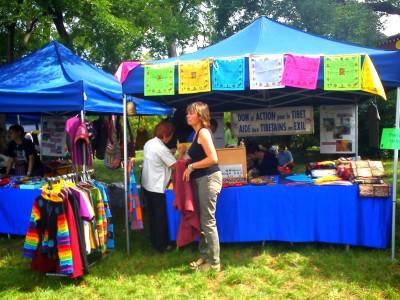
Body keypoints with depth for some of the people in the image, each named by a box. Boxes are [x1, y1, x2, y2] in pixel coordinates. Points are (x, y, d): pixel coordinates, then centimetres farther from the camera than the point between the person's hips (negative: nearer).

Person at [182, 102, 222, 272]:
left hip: (209, 179, -10)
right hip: (201, 180, 10)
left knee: (208, 221, -5)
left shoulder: (203, 132, -12)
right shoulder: (197, 133, 16)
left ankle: (214, 263, 3)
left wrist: (191, 167, -15)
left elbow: (213, 158, -21)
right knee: (202, 221, 15)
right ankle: (204, 256, 27)